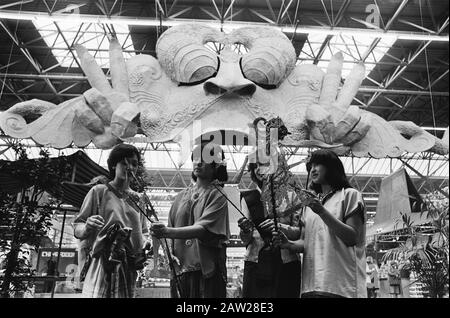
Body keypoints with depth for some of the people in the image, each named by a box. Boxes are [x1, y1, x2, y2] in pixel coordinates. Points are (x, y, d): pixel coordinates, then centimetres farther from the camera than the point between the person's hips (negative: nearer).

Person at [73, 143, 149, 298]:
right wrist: (86, 228, -22)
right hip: (102, 262, -4)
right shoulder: (99, 191, 3)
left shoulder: (138, 199, 16)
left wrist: (145, 244, 0)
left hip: (129, 267, 4)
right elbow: (76, 228, 1)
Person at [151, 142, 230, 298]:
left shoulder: (217, 196, -6)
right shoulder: (182, 195, 10)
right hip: (180, 269, 4)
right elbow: (171, 229, 12)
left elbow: (202, 230, -20)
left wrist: (167, 232, -31)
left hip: (207, 270, -4)